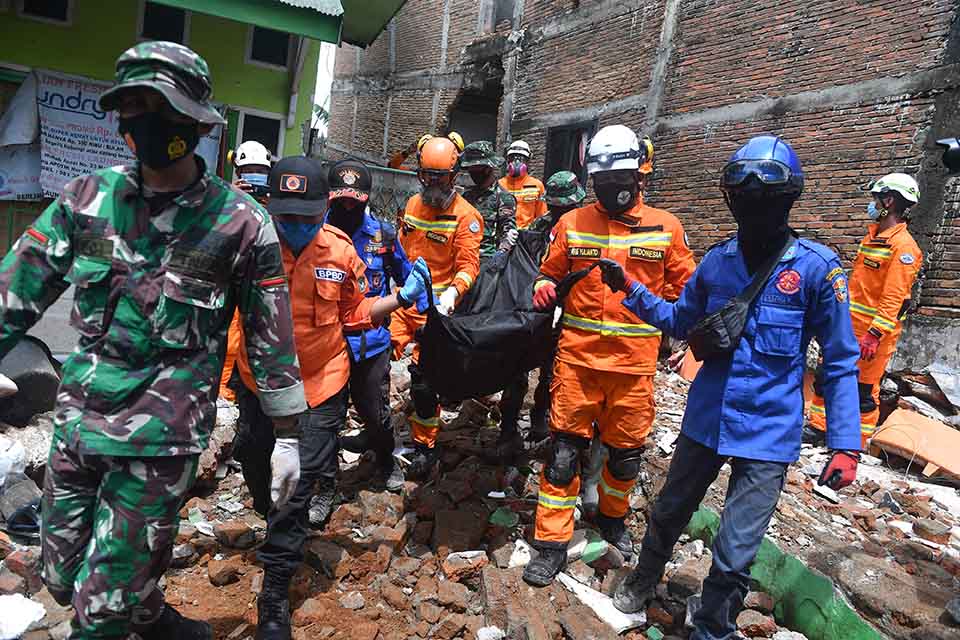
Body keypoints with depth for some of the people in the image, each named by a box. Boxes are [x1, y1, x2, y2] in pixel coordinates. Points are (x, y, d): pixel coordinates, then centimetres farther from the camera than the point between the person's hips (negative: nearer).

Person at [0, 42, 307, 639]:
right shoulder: (86, 198, 1)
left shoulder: (241, 223, -10)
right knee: (64, 579, 20)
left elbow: (272, 339, -4)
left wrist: (288, 438, -1)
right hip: (75, 421, 5)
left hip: (163, 435, -5)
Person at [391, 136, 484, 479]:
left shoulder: (465, 215, -7)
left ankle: (425, 446, 15)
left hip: (435, 306, -5)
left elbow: (468, 263, -14)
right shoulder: (412, 204, 13)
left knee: (423, 377, -2)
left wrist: (453, 290, -33)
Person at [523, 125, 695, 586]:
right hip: (577, 358, 0)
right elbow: (550, 272, 13)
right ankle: (552, 544, 16)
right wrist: (543, 289, -8)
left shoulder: (665, 227, 2)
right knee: (564, 451, 2)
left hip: (634, 363, 1)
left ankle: (612, 518, 42)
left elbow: (688, 288, 10)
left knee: (625, 453, 14)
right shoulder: (572, 224, 3)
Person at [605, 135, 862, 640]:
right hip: (706, 419, 4)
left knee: (734, 554, 1)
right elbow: (679, 321, 12)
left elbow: (840, 362, -6)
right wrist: (630, 289, -1)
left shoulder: (816, 267, -12)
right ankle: (644, 580, 49)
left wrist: (846, 445, -10)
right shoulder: (717, 259, -1)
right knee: (668, 513, 21)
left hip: (768, 433, -4)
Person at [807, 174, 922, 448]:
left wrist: (874, 334, -26)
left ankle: (858, 442, 17)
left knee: (864, 390, 3)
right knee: (825, 376, 13)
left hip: (874, 331, -8)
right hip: (849, 324, 8)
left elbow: (894, 298, -21)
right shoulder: (872, 236, 12)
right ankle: (819, 426, 28)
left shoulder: (903, 246, -16)